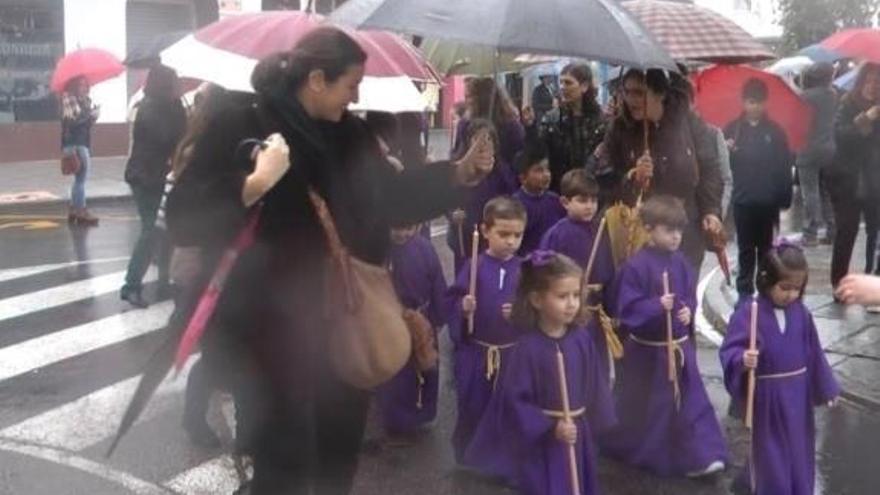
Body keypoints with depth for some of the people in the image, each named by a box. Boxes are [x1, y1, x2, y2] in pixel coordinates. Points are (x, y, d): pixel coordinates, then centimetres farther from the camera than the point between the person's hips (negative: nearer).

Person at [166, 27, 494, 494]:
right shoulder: (238, 128, -15)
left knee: (339, 455, 22)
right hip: (270, 330, -6)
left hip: (341, 325, 7)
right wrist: (254, 185, -35)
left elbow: (390, 195, 13)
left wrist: (459, 173, 6)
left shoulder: (348, 133, 3)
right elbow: (184, 218, -22)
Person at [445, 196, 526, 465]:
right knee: (472, 410, 10)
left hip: (513, 354, 1)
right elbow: (452, 304, -6)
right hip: (476, 353, -1)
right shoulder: (475, 267, -7)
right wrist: (463, 308, -26)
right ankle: (467, 462, 30)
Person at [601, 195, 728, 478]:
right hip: (647, 349, -5)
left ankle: (699, 456, 14)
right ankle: (630, 450, 33)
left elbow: (691, 296, 10)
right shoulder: (637, 266, -18)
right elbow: (628, 308, -17)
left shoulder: (680, 262, 1)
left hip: (679, 345, 5)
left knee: (690, 401, 6)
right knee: (644, 406, 11)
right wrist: (657, 306, -28)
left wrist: (688, 311, -10)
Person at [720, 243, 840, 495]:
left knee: (799, 450, 16)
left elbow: (813, 353, 7)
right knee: (770, 452, 9)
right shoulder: (747, 314, -17)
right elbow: (729, 351, -18)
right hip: (766, 396, -4)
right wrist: (742, 360, -39)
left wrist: (826, 388, 11)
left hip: (797, 394, 4)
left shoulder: (801, 313, -2)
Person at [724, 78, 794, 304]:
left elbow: (785, 166, 0)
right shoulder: (732, 129, 0)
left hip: (769, 200, 0)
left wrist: (785, 198, -3)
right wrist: (726, 152, -25)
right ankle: (744, 290, 12)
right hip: (742, 199, 0)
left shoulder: (775, 130, 0)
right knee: (745, 248, 7)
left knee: (766, 247, 9)